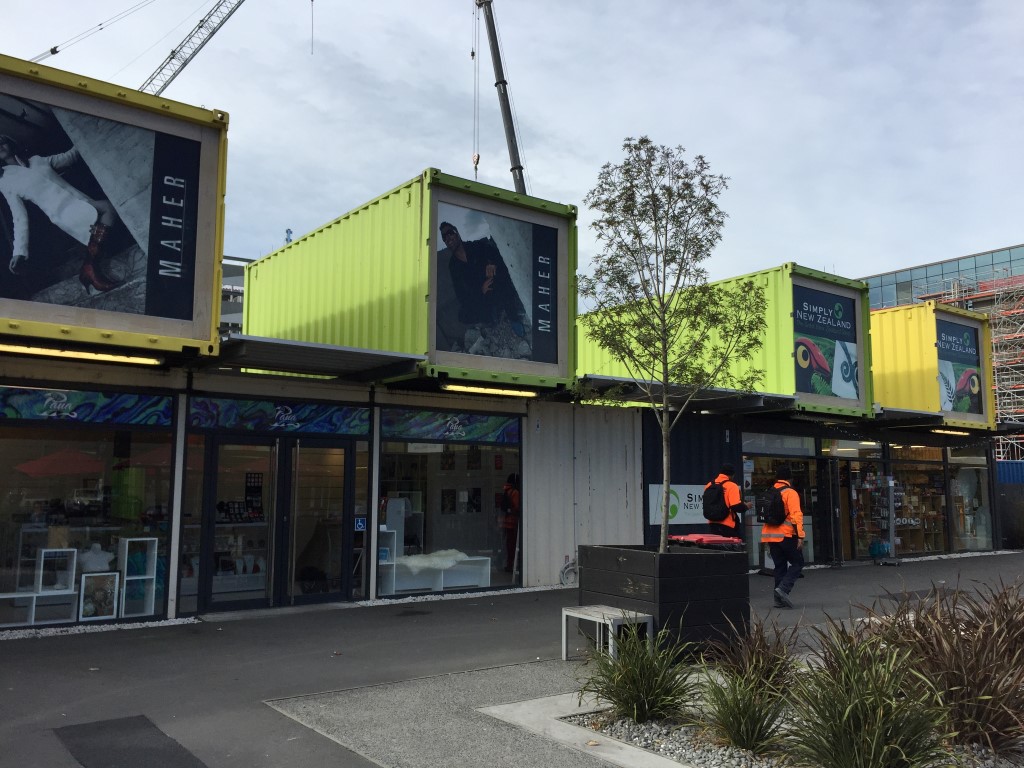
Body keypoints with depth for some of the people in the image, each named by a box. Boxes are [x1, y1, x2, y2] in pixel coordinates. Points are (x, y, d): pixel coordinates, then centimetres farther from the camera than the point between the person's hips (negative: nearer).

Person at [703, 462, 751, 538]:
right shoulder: (731, 486, -12)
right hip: (728, 527, -5)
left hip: (712, 526, 5)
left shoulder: (709, 485, 4)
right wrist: (746, 506, 0)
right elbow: (737, 507, -20)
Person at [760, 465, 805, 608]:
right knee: (797, 563, 5)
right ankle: (783, 588, -13)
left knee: (780, 567, 12)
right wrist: (800, 536, -18)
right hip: (786, 535, -7)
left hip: (770, 535, 7)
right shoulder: (790, 493, -7)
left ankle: (779, 599, 9)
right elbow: (796, 515, -16)